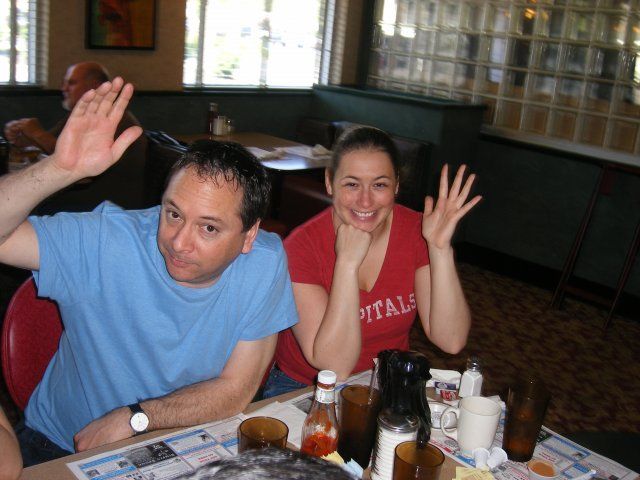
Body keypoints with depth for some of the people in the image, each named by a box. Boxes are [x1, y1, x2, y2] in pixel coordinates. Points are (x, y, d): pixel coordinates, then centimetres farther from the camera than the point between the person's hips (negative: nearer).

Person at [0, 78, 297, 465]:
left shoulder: (265, 264, -17)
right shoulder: (104, 240, -19)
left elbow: (236, 391, -12)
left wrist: (134, 417, -16)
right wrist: (62, 170, -35)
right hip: (61, 446, -2)